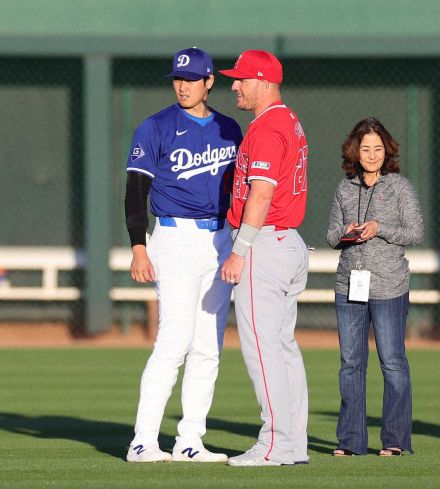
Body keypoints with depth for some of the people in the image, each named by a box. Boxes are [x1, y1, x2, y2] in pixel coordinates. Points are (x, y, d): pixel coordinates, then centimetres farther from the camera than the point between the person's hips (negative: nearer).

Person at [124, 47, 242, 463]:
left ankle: (189, 442, 8)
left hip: (220, 240, 6)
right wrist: (139, 249, -17)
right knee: (175, 342, -15)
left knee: (209, 348, 4)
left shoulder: (228, 130, 12)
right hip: (176, 238, -6)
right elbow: (136, 191, -7)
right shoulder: (156, 129, -3)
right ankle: (143, 442, -14)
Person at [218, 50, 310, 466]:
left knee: (260, 346, -9)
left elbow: (261, 195, -22)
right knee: (284, 345, 11)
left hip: (263, 244, -11)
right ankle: (294, 443, 12)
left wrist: (239, 252, -21)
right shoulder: (290, 123, 17)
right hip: (291, 244, 11)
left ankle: (276, 444, -10)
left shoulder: (266, 129, -16)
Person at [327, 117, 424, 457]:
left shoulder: (400, 187, -1)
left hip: (389, 288, -4)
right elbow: (332, 235, 14)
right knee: (351, 362, 6)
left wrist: (378, 229, -17)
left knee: (393, 362, -2)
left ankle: (396, 439, 3)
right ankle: (351, 440, 11)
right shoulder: (345, 189, 10)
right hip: (349, 286, 4)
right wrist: (345, 234, -9)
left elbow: (416, 233, -5)